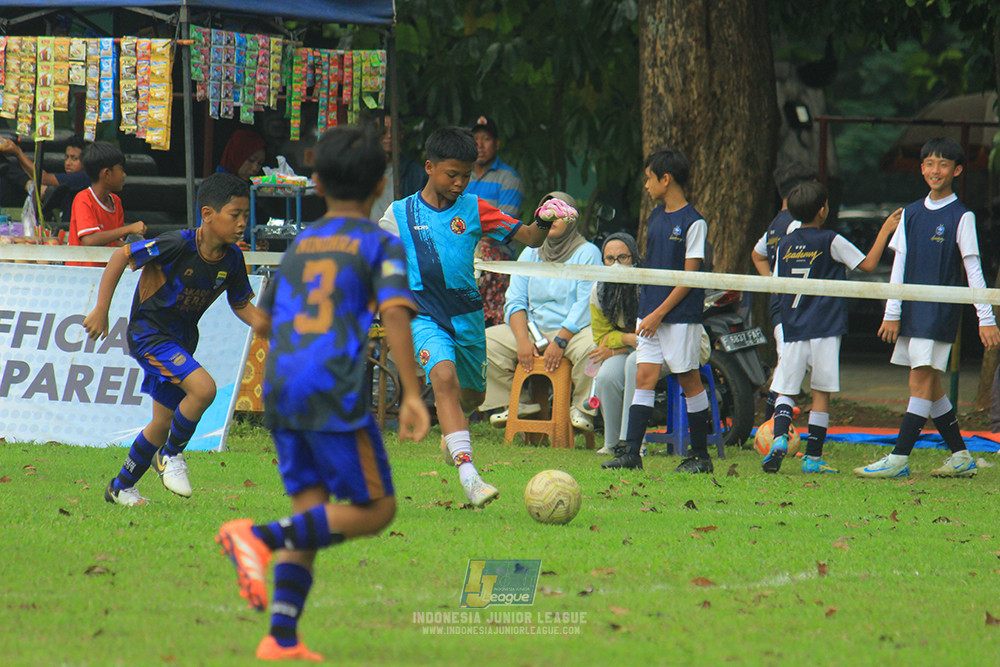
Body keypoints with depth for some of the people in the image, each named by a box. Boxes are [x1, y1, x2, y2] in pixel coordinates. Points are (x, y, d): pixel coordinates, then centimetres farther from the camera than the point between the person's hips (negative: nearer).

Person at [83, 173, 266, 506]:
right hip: (148, 332, -8)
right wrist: (101, 310, -16)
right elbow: (121, 256, -17)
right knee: (203, 388, -26)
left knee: (163, 424, 14)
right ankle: (171, 455, -3)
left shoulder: (232, 259, -6)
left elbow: (242, 306, 8)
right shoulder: (178, 245, -25)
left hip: (182, 340, 8)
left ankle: (120, 488, 33)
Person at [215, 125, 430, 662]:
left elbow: (264, 323, 25)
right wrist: (412, 395, -15)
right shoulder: (380, 244, 2)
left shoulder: (299, 245, 19)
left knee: (310, 511, 10)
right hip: (335, 391, -6)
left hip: (280, 389, 6)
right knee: (375, 509, 2)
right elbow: (395, 314, -12)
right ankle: (260, 537, -17)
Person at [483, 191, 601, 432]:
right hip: (534, 330, 5)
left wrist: (560, 341, -21)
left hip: (575, 330, -5)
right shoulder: (530, 254, 14)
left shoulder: (587, 253, -1)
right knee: (484, 342, -15)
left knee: (590, 348, -39)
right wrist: (522, 340, -12)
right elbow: (515, 301, 7)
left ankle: (582, 408, -16)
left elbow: (586, 304, -10)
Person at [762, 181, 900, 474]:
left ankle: (780, 438, -20)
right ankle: (813, 458, 5)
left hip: (792, 329, 3)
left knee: (785, 390, 6)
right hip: (824, 329, -3)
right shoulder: (831, 241, -5)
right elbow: (868, 264, -1)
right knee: (821, 394, 4)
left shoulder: (785, 244, 7)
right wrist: (885, 230, 8)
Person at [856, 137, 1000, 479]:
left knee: (922, 379, -11)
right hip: (911, 310, 6)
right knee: (928, 385, 7)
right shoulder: (911, 214, 12)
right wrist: (892, 314, 7)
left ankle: (899, 458, -14)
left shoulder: (961, 217, -4)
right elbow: (899, 265, 12)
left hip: (941, 309, -6)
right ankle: (961, 457, 15)